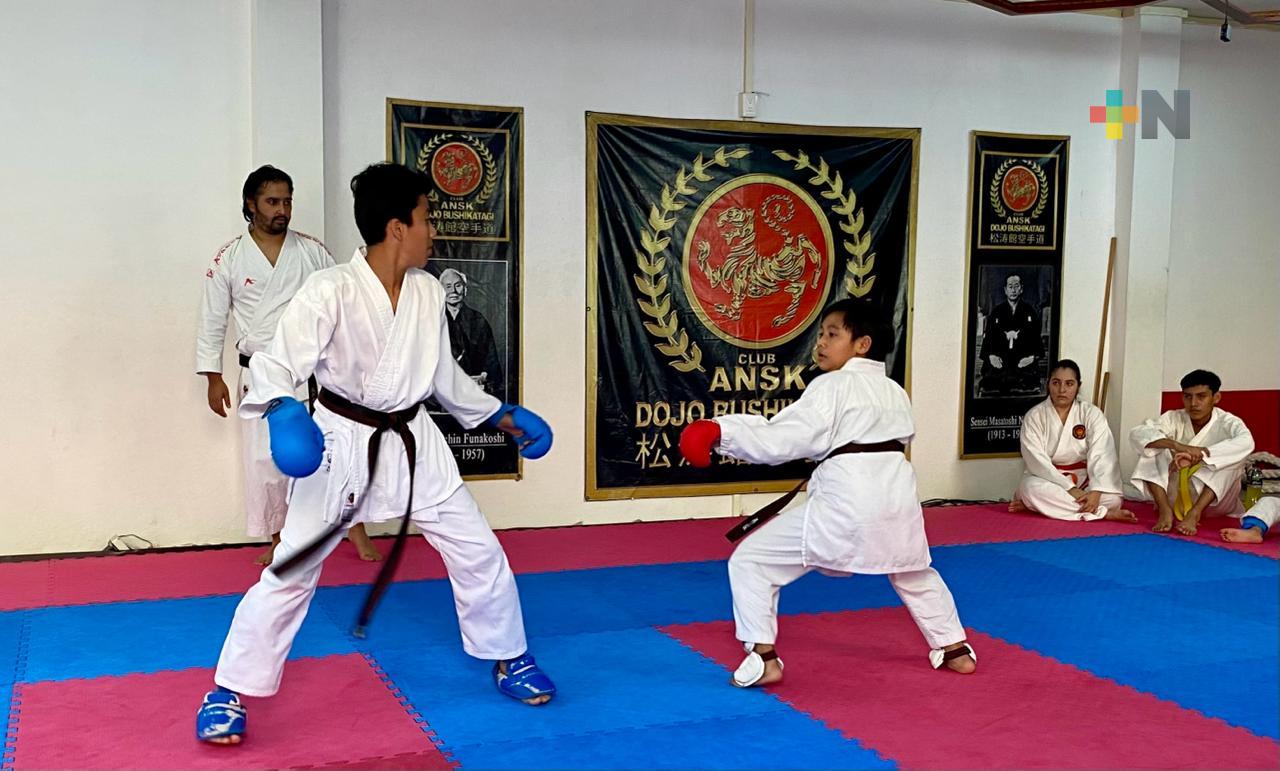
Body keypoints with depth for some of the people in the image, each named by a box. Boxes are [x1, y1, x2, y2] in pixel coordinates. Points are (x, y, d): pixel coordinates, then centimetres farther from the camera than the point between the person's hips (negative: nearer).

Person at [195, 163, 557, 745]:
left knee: (479, 551, 8)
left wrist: (503, 416, 15)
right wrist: (282, 410, -45)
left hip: (413, 442, 5)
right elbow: (278, 363, -24)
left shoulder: (427, 292, 0)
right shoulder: (331, 291, -19)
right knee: (291, 568, -2)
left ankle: (508, 658, 30)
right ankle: (228, 692, 15)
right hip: (342, 442, -5)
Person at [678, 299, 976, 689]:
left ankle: (764, 657, 0)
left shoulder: (831, 386, -6)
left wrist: (720, 431, -16)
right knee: (914, 573, 36)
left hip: (846, 501, -7)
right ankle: (954, 648, 44)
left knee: (751, 560, 2)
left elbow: (779, 439, -15)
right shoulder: (895, 391, 15)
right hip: (897, 493, 7)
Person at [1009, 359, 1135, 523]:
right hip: (1048, 479, -2)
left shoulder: (1092, 414, -4)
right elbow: (1037, 461, -16)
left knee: (1112, 498, -28)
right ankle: (1103, 513, -27)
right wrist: (1069, 489, -27)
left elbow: (1101, 457, -16)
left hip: (1084, 480, 2)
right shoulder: (1034, 416, -7)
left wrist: (1096, 492, -33)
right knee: (1032, 489, -36)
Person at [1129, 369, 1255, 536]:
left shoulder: (1227, 423, -14)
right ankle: (1165, 511, -27)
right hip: (1176, 499, 2)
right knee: (1152, 448, -17)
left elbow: (1246, 442, -38)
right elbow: (1137, 434, -24)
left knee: (1231, 457, -27)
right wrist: (1176, 445, -40)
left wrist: (1196, 455, -46)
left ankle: (1194, 514, -32)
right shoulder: (1174, 419, -8)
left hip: (1215, 503, -2)